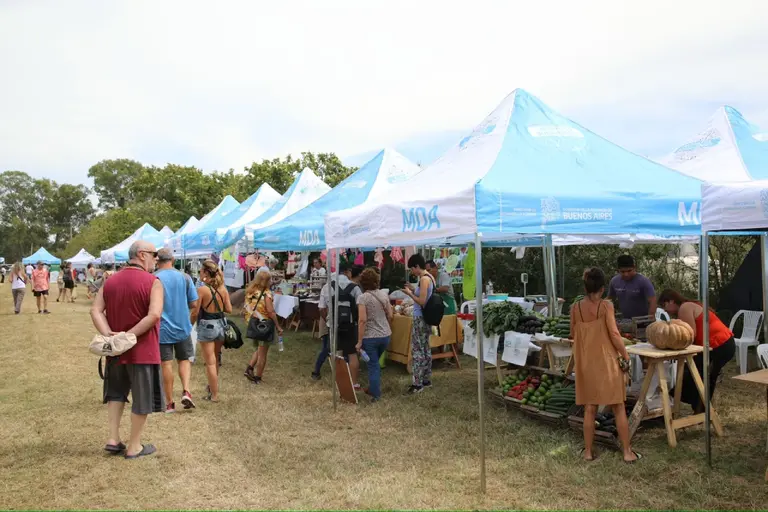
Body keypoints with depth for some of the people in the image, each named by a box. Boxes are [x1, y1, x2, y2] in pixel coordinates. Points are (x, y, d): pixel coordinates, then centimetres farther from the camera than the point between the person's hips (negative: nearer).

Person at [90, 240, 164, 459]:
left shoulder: (111, 281, 7)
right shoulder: (153, 282, -13)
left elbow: (95, 310, 0)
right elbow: (154, 315, -26)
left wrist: (108, 335, -9)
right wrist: (129, 335, -19)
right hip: (142, 350, -6)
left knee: (116, 393, 24)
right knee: (142, 399, 7)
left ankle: (113, 439, 23)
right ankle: (134, 447, 16)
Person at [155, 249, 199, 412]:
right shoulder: (184, 277, -5)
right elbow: (194, 304, -2)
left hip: (162, 328, -1)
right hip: (182, 327, 1)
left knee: (166, 364, 6)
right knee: (184, 359, 17)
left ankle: (170, 403, 14)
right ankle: (186, 391, -1)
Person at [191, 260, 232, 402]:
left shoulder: (202, 290, -15)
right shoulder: (223, 289, 0)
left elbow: (195, 312, -14)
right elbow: (229, 309, 3)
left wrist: (190, 324, 4)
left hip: (207, 326, -6)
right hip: (220, 325, 6)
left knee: (210, 362, 4)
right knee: (215, 359, 22)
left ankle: (214, 395, 10)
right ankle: (212, 386, 37)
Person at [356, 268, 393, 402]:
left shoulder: (363, 297, -14)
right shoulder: (384, 295, 2)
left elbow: (362, 320, -19)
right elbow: (390, 316, 7)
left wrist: (359, 341, -14)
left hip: (370, 337, -5)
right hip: (385, 336, 6)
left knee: (373, 365, 7)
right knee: (375, 362, 24)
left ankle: (376, 394, 13)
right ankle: (373, 388, 35)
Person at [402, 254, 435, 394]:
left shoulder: (424, 279, -18)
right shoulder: (430, 277, 11)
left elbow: (422, 301, -22)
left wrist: (409, 293, -9)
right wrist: (414, 290, 10)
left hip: (420, 318, -10)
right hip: (426, 317, 10)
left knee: (417, 350, -4)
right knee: (426, 349, 15)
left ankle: (418, 383, 0)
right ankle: (427, 380, 23)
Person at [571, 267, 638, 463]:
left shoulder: (575, 308, 0)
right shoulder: (606, 305, -10)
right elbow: (614, 333, -15)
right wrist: (625, 356, -5)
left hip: (586, 363, 3)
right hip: (607, 362, -3)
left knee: (589, 409, 11)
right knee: (619, 408, 9)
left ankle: (588, 451, 17)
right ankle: (627, 452, 15)